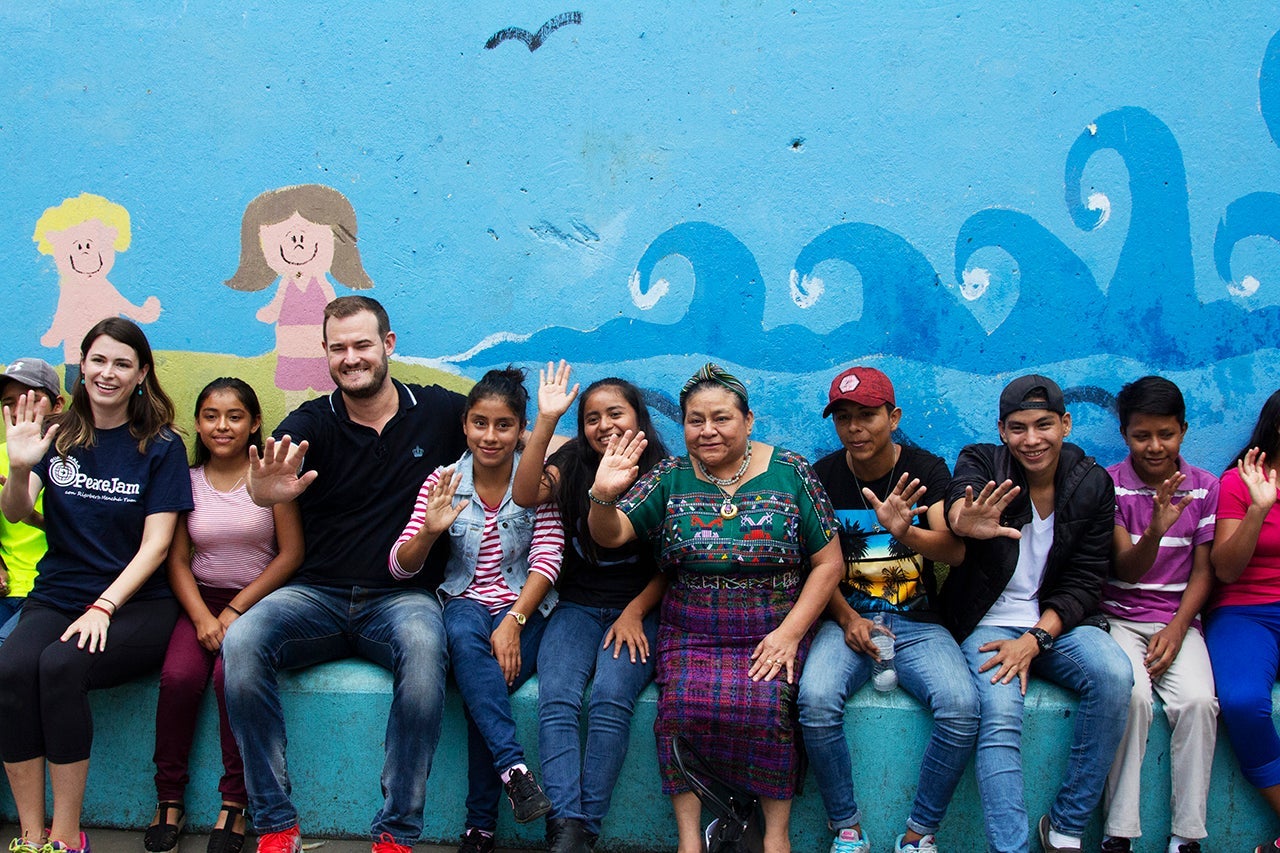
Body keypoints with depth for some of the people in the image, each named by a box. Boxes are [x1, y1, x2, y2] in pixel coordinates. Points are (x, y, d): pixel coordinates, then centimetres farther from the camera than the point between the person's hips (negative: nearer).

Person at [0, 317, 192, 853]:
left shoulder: (160, 447, 3)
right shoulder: (58, 438, 11)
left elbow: (156, 544, -4)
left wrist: (103, 608, -17)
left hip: (136, 603, -3)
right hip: (56, 595, 3)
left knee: (60, 665, -31)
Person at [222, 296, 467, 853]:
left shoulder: (440, 411, 5)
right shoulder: (312, 422, 2)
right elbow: (268, 475, -19)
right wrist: (265, 490, -44)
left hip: (402, 597, -1)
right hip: (316, 596, 2)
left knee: (423, 646, -36)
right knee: (241, 642, -27)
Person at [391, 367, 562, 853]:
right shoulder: (443, 482, 2)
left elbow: (547, 560, -9)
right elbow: (400, 568, -2)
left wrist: (514, 620, -24)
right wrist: (429, 532, -24)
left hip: (523, 603, -1)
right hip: (466, 599, 1)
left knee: (483, 686, -28)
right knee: (466, 639, -36)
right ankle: (513, 768, -38)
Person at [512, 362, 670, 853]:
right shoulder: (573, 467, 7)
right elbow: (525, 495, -14)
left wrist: (635, 613, -10)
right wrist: (546, 420, -17)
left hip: (638, 610, -2)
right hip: (577, 606, 2)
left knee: (611, 698, -29)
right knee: (557, 698, -25)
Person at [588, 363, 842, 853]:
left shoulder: (790, 474, 2)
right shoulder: (670, 479, 6)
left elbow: (828, 562, 2)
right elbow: (608, 536, -1)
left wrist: (789, 633, -8)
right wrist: (603, 496, -23)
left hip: (774, 633, -1)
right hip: (690, 635, 1)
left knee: (764, 706, -28)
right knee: (682, 706, -26)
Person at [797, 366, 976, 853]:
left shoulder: (927, 471, 0)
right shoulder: (822, 477, 2)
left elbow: (954, 550, -14)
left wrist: (906, 533, -36)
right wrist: (847, 620, -14)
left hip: (917, 622, 0)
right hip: (847, 619, 0)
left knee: (961, 707, -28)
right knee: (815, 700, -30)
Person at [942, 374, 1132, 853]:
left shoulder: (1093, 485, 2)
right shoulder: (983, 463, -3)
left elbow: (1084, 582, 0)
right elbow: (961, 493, -29)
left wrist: (1035, 639, -15)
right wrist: (964, 520, -55)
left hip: (1057, 620, 2)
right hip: (989, 623, -2)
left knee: (1114, 675, -27)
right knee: (999, 715, -29)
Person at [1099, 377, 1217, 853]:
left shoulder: (1204, 487, 5)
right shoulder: (1108, 485, -3)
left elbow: (1202, 572, 6)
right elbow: (1126, 570, -9)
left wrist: (1177, 627, -10)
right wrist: (1155, 530, -30)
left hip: (1179, 620, 2)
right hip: (1120, 617, -2)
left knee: (1198, 700, -25)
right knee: (1131, 696, -29)